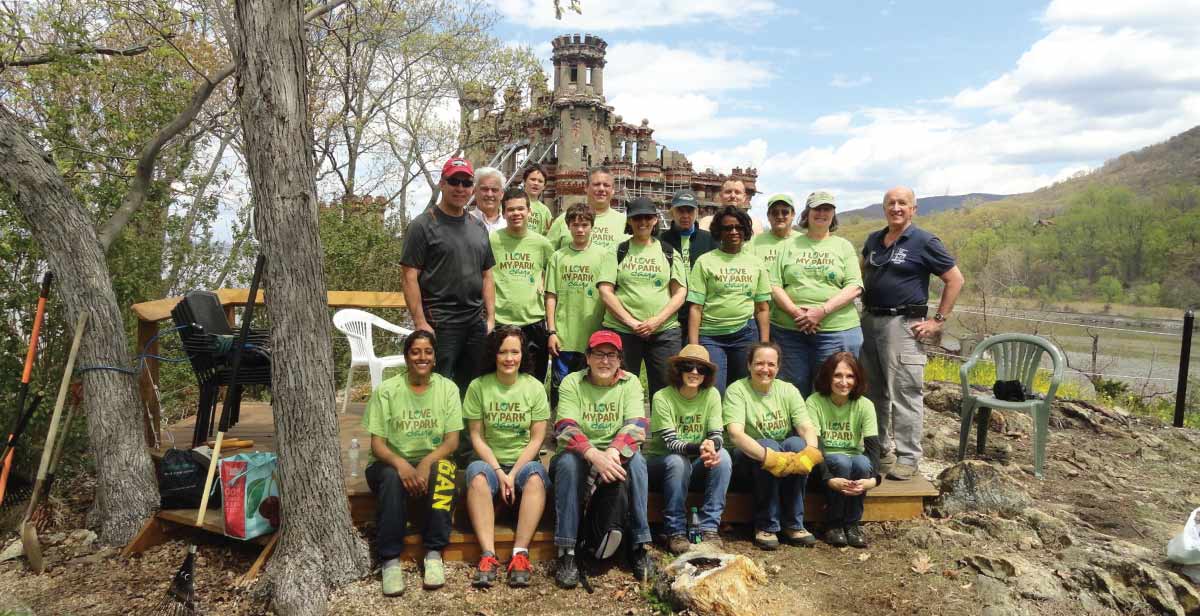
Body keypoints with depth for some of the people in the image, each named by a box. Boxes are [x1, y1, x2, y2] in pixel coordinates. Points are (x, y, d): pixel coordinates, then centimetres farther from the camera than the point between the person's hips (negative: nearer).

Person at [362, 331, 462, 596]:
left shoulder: (447, 388, 1)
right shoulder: (386, 390, -2)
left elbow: (452, 441, -4)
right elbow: (377, 444, -6)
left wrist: (426, 462, -25)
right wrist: (401, 464, -27)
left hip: (431, 461, 1)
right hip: (391, 463, 0)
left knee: (444, 470, -34)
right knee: (392, 477, -35)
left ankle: (434, 553, -23)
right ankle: (390, 559, -24)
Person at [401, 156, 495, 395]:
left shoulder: (478, 227, 15)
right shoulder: (423, 225, -3)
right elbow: (410, 277, -8)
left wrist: (491, 318, 9)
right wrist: (420, 323, -14)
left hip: (476, 323, 6)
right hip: (439, 325, -6)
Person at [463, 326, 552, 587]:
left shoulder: (535, 387, 0)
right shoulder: (478, 386, -1)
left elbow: (537, 438, -2)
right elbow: (476, 437, -1)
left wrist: (513, 474, -13)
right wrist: (499, 472, -14)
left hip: (523, 461, 0)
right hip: (490, 460, 0)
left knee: (535, 476, -33)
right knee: (477, 474, -33)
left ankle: (520, 554, -32)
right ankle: (488, 555, -34)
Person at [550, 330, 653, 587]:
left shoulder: (630, 382, -1)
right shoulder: (572, 382, -5)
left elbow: (636, 426, -14)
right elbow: (566, 428, -18)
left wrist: (612, 453, -34)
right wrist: (594, 455, -36)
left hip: (616, 455, 1)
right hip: (580, 454, -1)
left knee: (636, 458, -30)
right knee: (568, 461, -33)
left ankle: (640, 544, -22)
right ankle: (566, 552, -29)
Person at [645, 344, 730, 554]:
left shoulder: (711, 395, -5)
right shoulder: (662, 398, -16)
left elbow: (718, 436, -11)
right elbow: (670, 443, -22)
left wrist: (712, 445, -36)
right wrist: (698, 448, -41)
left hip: (696, 466, 3)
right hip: (661, 463, -3)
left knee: (722, 456, -25)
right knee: (678, 461, -35)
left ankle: (709, 528, -20)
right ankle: (675, 532, -22)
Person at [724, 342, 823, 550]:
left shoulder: (788, 390, 1)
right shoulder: (737, 391, -12)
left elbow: (807, 427, -11)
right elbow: (735, 434, -26)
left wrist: (811, 451, -34)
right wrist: (769, 456, -40)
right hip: (747, 461, -3)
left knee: (797, 443, -27)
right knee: (768, 445, -33)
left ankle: (795, 525, -17)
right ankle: (766, 527, -22)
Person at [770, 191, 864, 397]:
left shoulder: (843, 246, 10)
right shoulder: (790, 246, 11)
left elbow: (854, 287, -1)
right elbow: (775, 286, 3)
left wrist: (822, 311, -14)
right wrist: (796, 313, -13)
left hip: (837, 329, -1)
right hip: (789, 329, 1)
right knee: (794, 390, 7)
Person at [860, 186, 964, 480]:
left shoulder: (924, 241, -5)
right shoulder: (873, 240, 12)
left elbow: (955, 280, -4)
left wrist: (938, 320, -8)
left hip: (902, 324, -6)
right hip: (870, 321, 6)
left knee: (904, 394, -7)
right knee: (875, 393, 12)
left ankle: (908, 458, 2)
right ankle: (881, 450, 24)